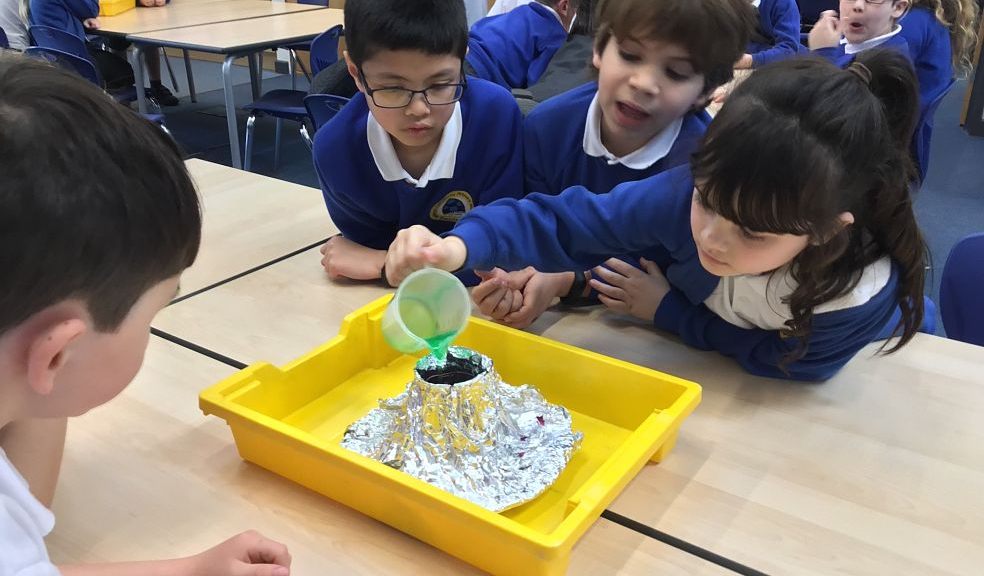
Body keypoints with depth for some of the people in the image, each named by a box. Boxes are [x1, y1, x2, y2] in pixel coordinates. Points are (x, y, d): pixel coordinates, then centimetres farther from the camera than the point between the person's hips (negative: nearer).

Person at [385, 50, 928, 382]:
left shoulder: (865, 295, -34)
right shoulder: (689, 193, -33)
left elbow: (784, 363, -19)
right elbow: (568, 220, -30)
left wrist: (668, 311, -19)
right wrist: (461, 245, -47)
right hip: (675, 360, 2)